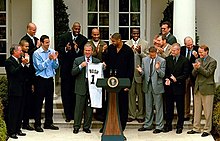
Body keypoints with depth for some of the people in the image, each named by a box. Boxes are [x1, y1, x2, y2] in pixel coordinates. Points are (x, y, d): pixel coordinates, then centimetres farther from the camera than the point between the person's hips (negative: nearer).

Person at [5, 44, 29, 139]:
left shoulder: (19, 60, 16)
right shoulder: (9, 61, -9)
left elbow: (23, 73, 17)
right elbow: (14, 72, -24)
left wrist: (26, 64, 4)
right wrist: (22, 64, -27)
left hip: (21, 90, 9)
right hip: (14, 90, -9)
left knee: (20, 111, 12)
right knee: (13, 111, -5)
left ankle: (17, 129, 21)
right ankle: (11, 132, 0)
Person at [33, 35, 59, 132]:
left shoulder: (52, 51, 4)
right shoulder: (37, 53, -8)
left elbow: (56, 66, 4)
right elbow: (40, 67, -13)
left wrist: (55, 59, -15)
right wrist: (49, 59, -21)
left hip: (50, 79, 4)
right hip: (41, 79, -4)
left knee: (50, 101, 10)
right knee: (39, 102, 0)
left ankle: (48, 122, 20)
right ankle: (37, 124, 7)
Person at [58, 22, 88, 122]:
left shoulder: (83, 39, 3)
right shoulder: (64, 37, 4)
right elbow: (59, 48, 1)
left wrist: (77, 50, -21)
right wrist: (66, 49, -18)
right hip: (66, 68, 0)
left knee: (75, 92, 4)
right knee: (65, 91, 2)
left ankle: (74, 114, 13)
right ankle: (68, 115, 8)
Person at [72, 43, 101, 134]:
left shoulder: (97, 61, 8)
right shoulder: (77, 60, 5)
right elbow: (73, 73, -3)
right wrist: (80, 66, -16)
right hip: (81, 87, -1)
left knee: (89, 108, 7)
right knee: (79, 108, 2)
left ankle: (87, 127, 16)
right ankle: (76, 126, 10)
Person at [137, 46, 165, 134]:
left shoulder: (162, 61, -6)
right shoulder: (145, 60, 7)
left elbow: (162, 75, -9)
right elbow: (144, 73, 9)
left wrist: (158, 69, -27)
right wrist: (141, 71, -14)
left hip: (157, 86, -4)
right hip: (147, 85, 4)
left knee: (158, 107, 2)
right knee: (148, 107, 13)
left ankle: (159, 126, 9)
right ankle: (148, 125, 23)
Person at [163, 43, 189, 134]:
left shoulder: (184, 60, -5)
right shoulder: (167, 59, 7)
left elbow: (186, 75, -7)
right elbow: (165, 72, 11)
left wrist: (176, 79, -16)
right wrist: (167, 79, -7)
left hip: (179, 87, -3)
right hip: (169, 87, 3)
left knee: (180, 108, 5)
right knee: (169, 107, 10)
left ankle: (180, 126, 15)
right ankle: (168, 125, 19)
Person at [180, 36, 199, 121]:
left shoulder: (197, 49, -7)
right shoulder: (182, 49, 3)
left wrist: (197, 57, -30)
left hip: (194, 76, -3)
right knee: (186, 95, 11)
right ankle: (186, 115, 19)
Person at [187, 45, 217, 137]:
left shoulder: (212, 62, -5)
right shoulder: (198, 60, 14)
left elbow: (208, 73, -12)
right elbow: (194, 74, 10)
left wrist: (199, 67, -18)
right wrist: (195, 69, -11)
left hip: (207, 89, -6)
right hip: (197, 88, 6)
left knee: (207, 111, 0)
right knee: (197, 110, 10)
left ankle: (207, 130, 8)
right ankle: (196, 128, 18)